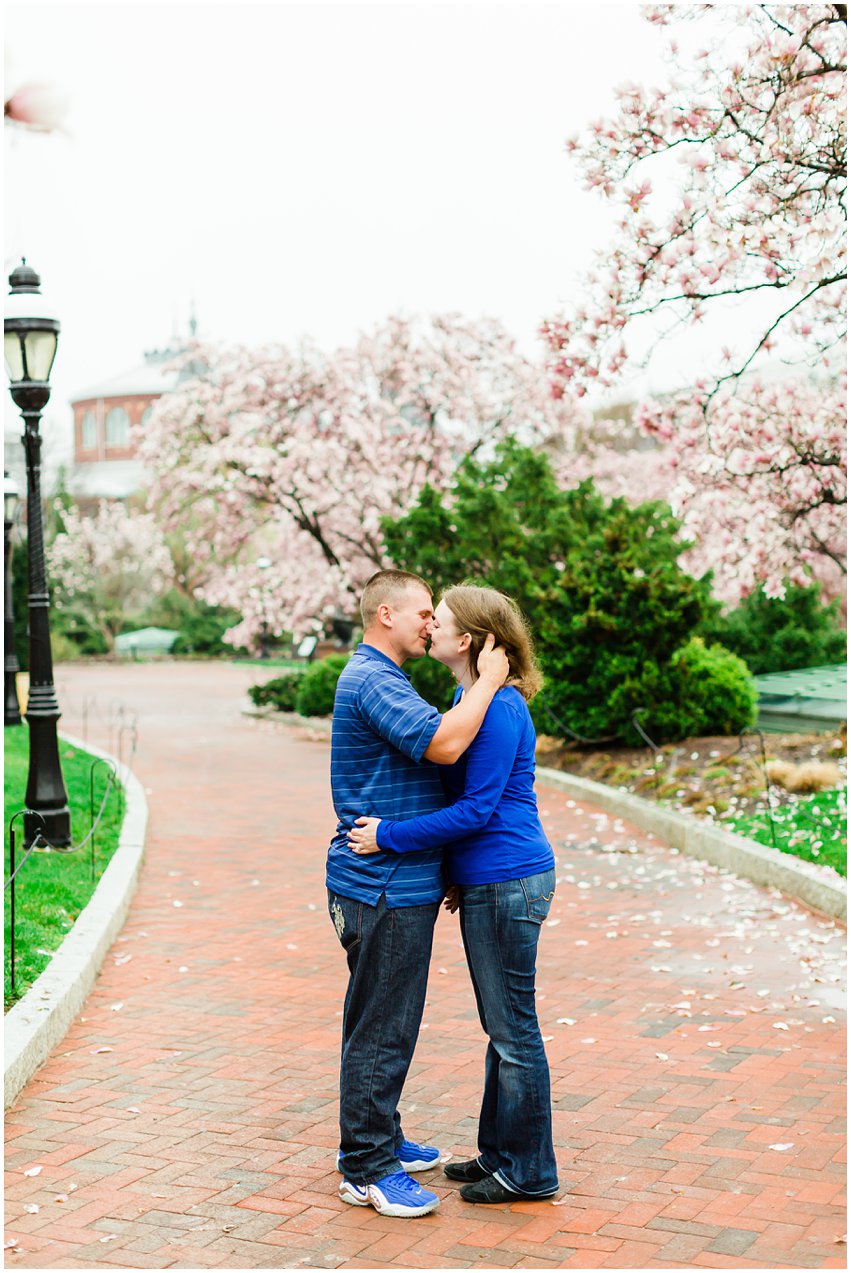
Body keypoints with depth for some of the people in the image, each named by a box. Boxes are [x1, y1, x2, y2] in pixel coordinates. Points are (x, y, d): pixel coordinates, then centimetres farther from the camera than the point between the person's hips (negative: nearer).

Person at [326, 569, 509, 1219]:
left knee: (382, 1021, 19)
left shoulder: (378, 679, 18)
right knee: (382, 1026, -4)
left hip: (400, 882, 11)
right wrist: (489, 680, -16)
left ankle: (378, 1138, 31)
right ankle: (367, 1170, 4)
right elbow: (444, 744, -29)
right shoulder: (372, 680, -17)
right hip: (384, 886, -11)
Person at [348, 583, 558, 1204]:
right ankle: (499, 1153, 30)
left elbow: (476, 809, -21)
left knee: (514, 1032, 2)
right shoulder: (470, 698, 11)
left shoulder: (498, 708, -19)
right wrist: (462, 877, 22)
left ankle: (527, 1171, 14)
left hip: (508, 884, -10)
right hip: (487, 880, 10)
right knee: (501, 1029, 18)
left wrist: (389, 837, -18)